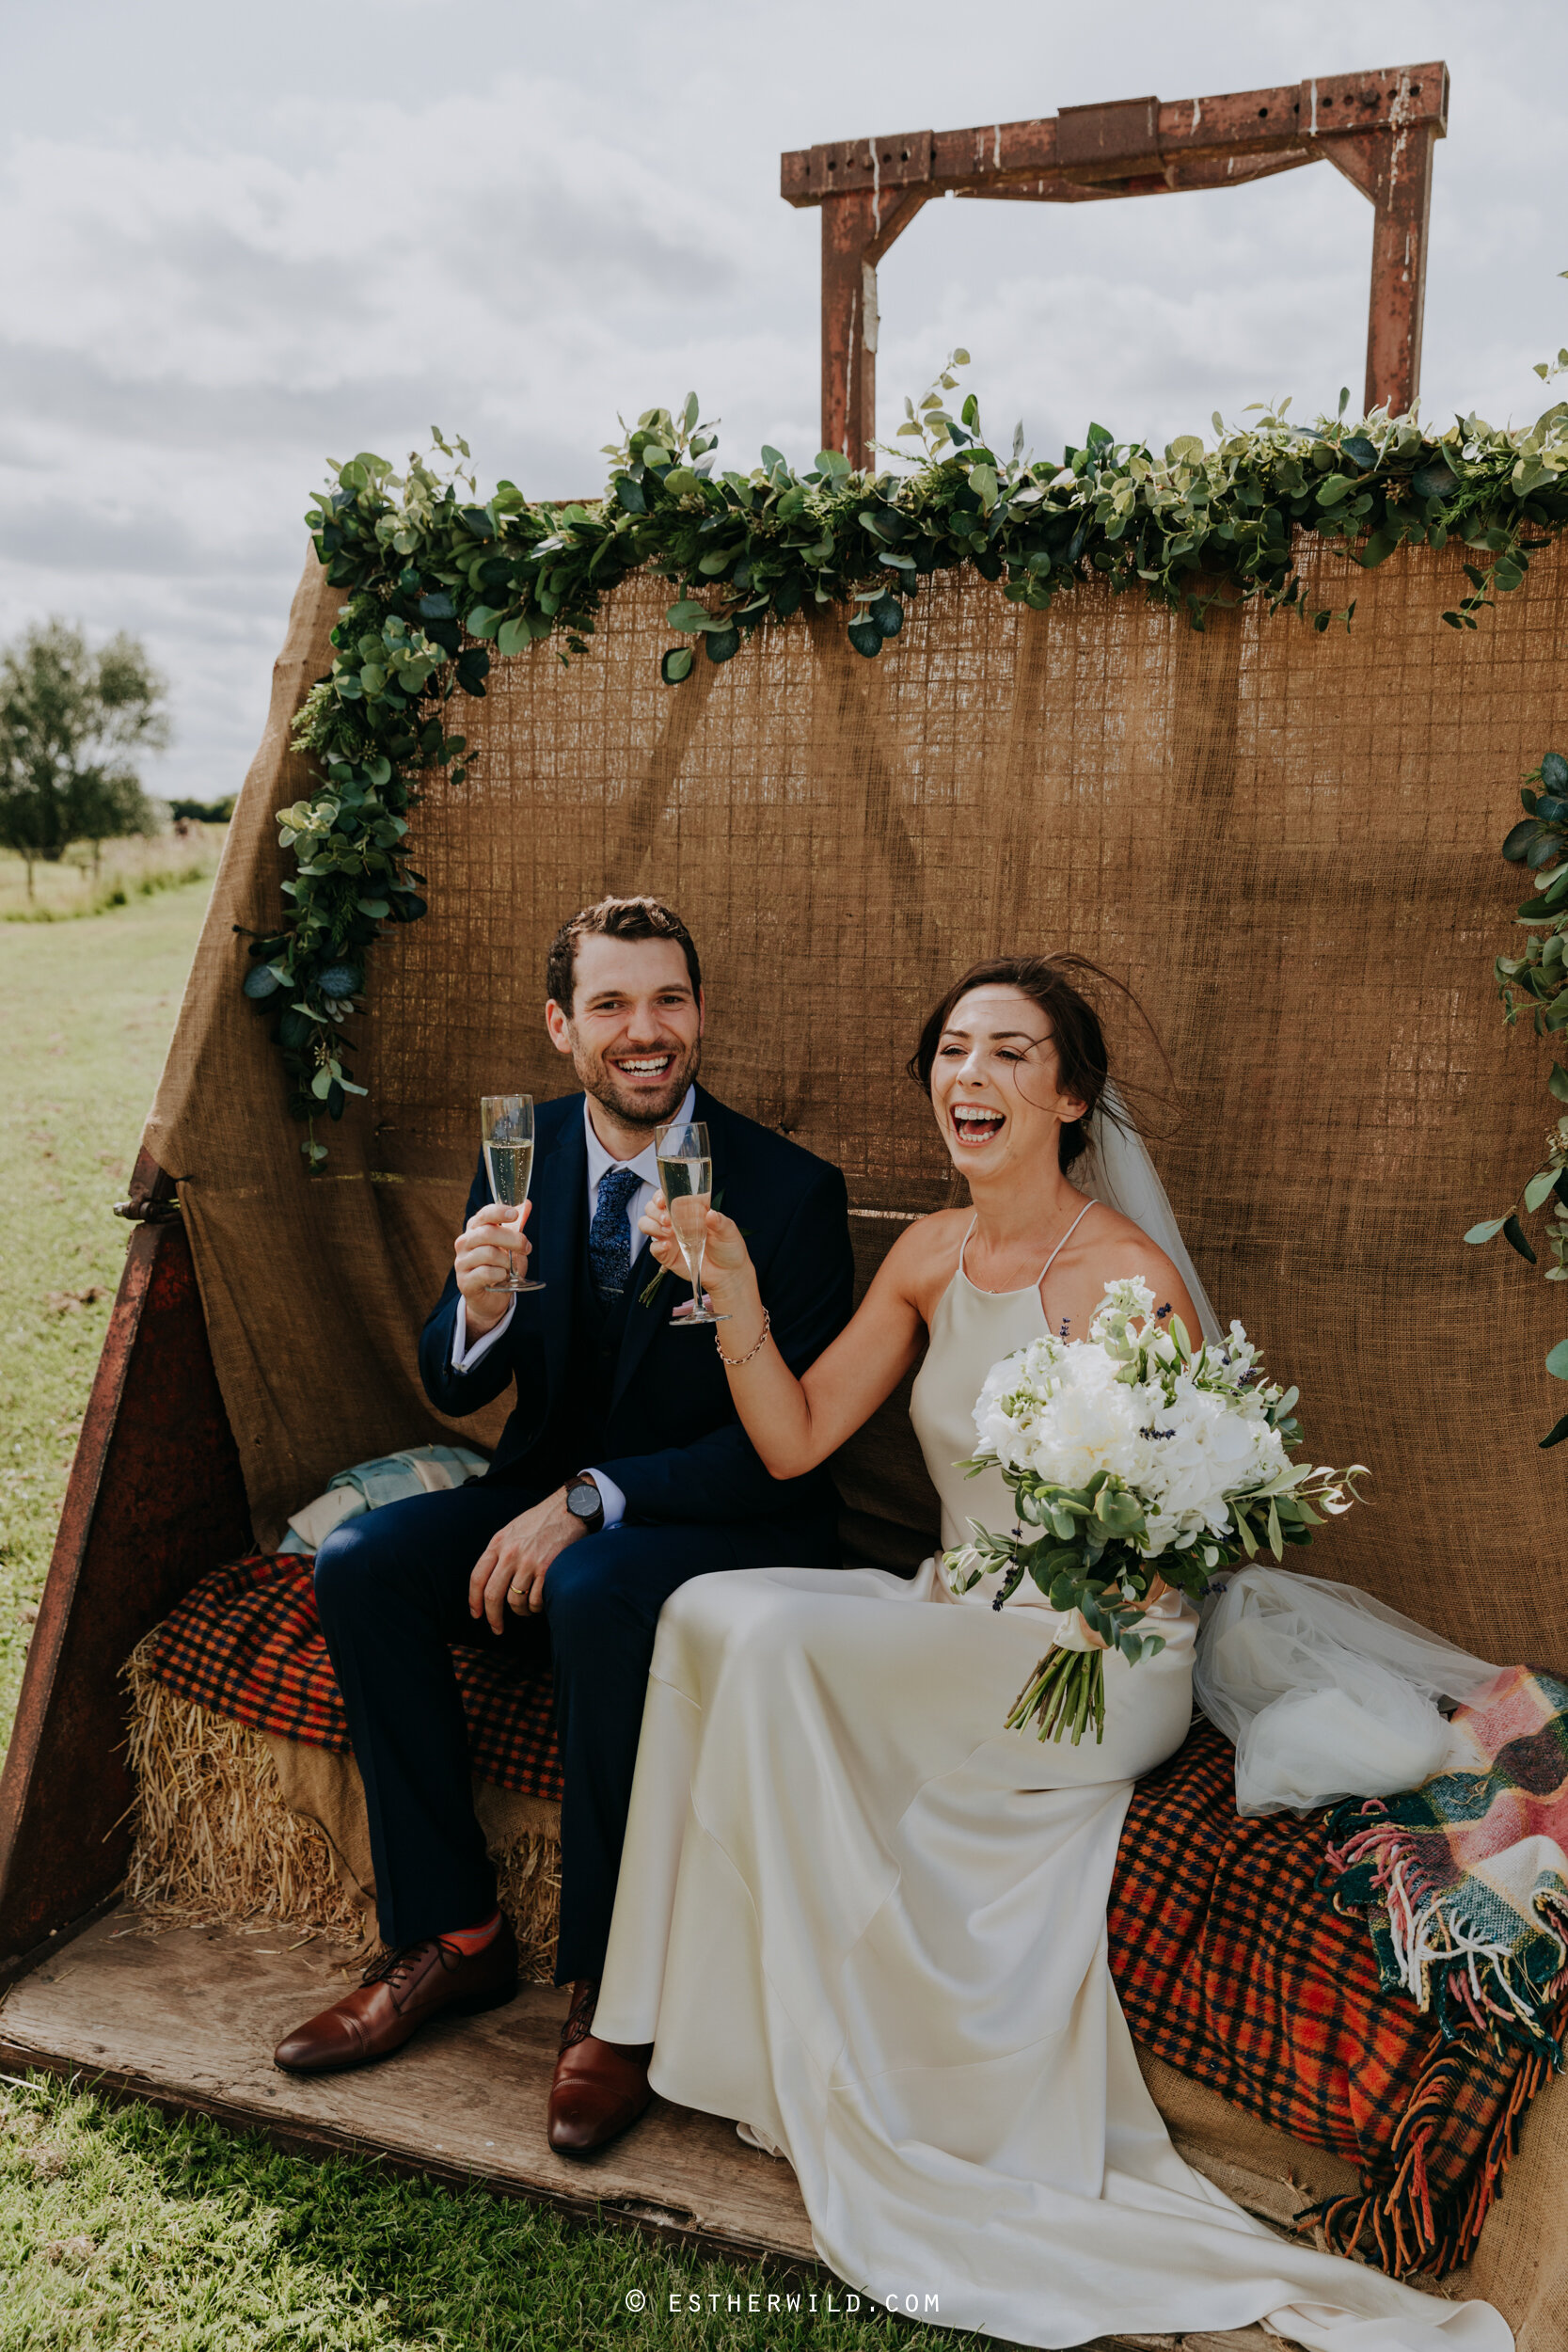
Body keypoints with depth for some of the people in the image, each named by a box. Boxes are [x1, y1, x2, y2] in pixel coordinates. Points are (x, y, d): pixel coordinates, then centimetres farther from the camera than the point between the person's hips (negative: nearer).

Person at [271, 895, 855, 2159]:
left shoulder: (790, 1188, -15)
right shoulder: (524, 1157, 0)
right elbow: (452, 1390, 1)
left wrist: (590, 1500, -24)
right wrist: (480, 1309, -23)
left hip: (725, 1525, -5)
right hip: (554, 1494, 6)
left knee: (598, 1594, -35)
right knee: (358, 1566, -16)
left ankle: (610, 1993, -14)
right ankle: (450, 1935, -2)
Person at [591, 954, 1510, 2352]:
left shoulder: (1131, 1282, -16)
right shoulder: (931, 1256, 4)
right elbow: (795, 1442, 4)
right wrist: (737, 1298, -10)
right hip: (954, 1628, 7)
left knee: (762, 1636, -23)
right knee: (709, 1608, -16)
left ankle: (842, 2086, -3)